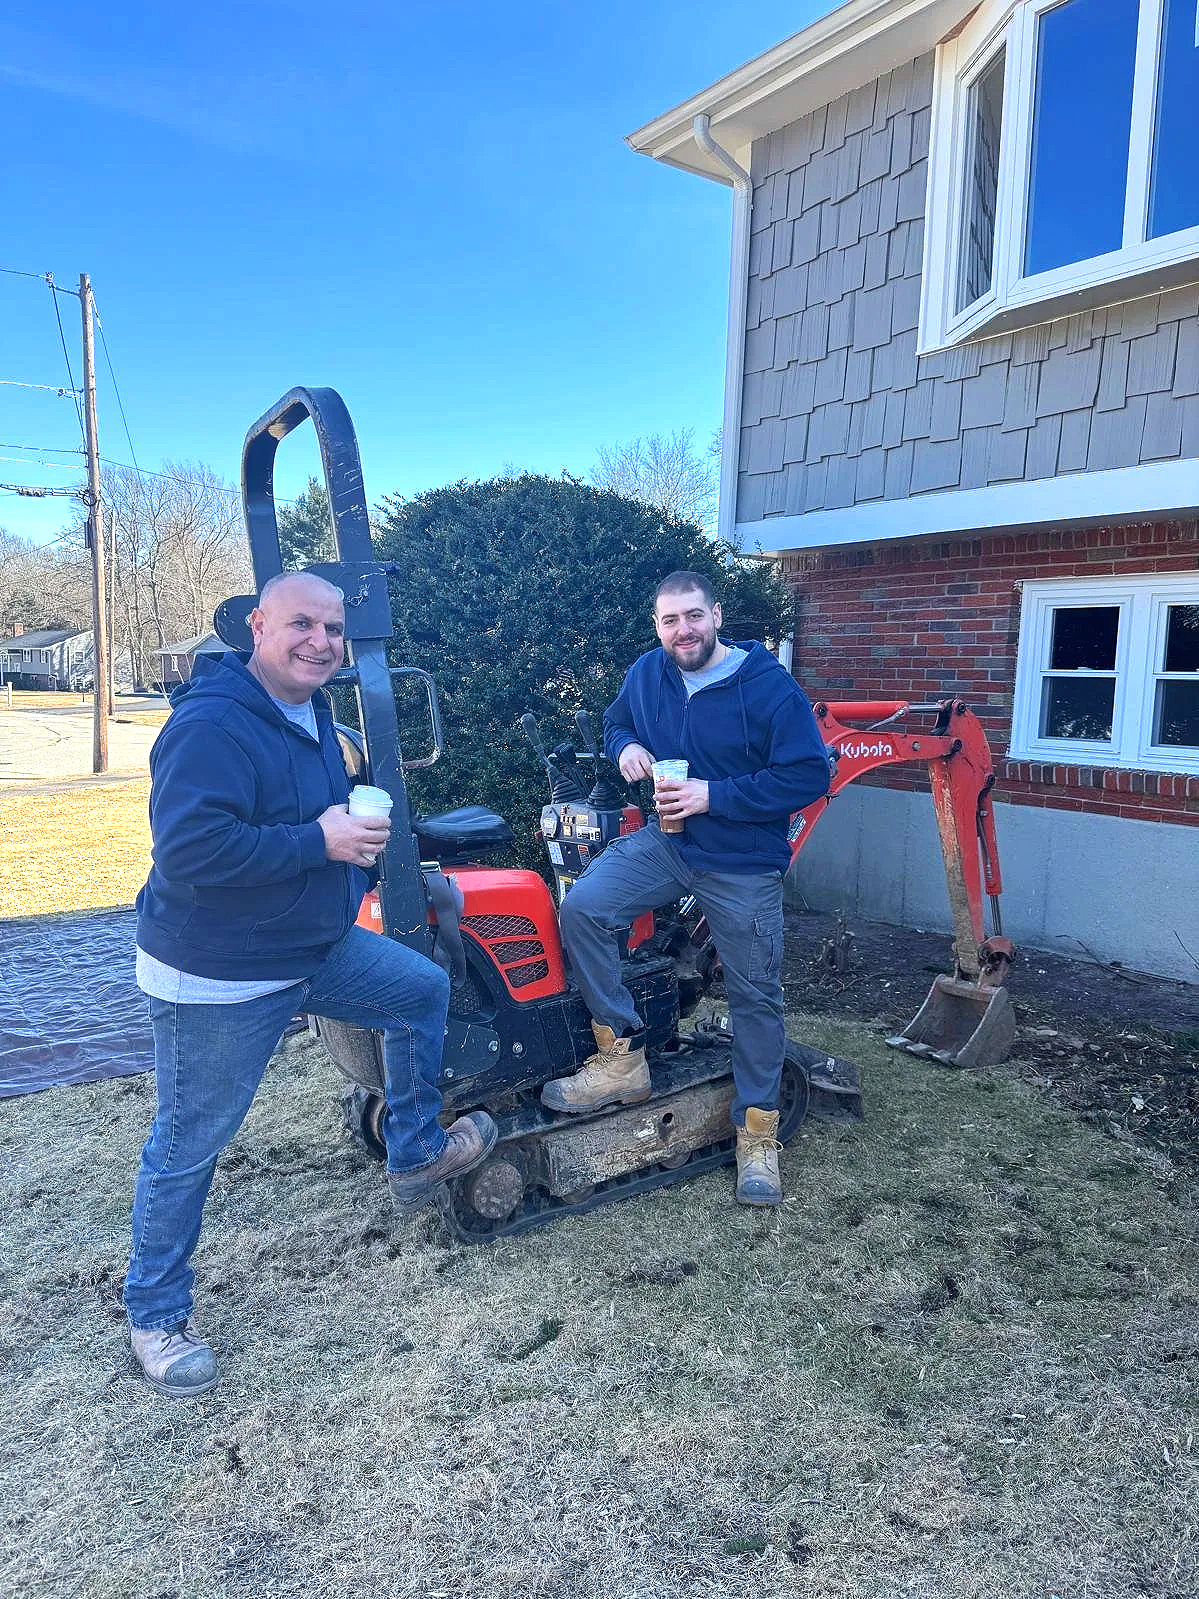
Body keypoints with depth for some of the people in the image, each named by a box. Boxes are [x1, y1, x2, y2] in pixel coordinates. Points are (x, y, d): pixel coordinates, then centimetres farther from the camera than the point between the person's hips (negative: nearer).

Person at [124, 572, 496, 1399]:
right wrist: (320, 841, -30)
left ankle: (416, 1158, 35)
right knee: (188, 1147, 6)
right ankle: (157, 1314, 29)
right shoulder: (211, 725, -25)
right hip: (218, 978, -9)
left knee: (425, 991, 17)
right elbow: (188, 851, -35)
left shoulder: (312, 713, 6)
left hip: (319, 949, 9)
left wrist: (360, 827, 6)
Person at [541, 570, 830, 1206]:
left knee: (754, 997, 5)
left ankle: (757, 1131, 25)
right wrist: (625, 745, -5)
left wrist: (714, 795, -23)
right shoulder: (646, 674, 1)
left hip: (743, 864, -4)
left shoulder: (770, 687, -15)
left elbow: (809, 776, -18)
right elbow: (616, 720, 20)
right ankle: (622, 1060, -6)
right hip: (665, 842, 4)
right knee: (581, 907, -19)